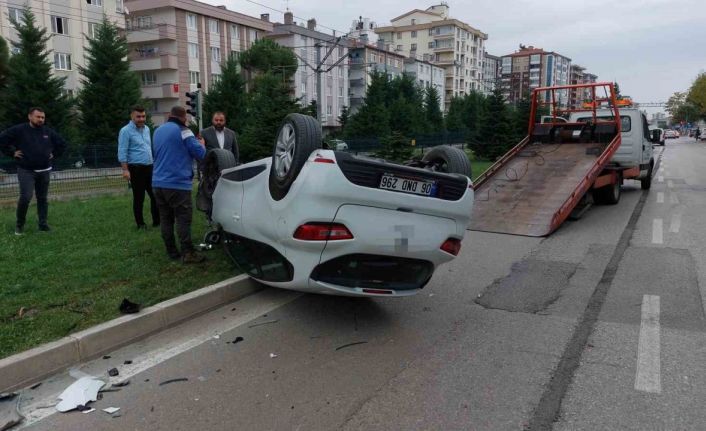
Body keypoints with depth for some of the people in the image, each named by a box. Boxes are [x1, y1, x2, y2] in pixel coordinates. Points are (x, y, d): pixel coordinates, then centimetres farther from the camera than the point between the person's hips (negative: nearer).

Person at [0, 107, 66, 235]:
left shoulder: (48, 132, 7)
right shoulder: (18, 130, -5)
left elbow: (62, 144, 20)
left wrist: (54, 154, 10)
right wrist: (12, 153, -4)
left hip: (44, 171, 4)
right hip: (26, 171, -4)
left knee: (42, 198, 7)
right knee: (25, 197, -14)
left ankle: (43, 224, 13)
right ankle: (19, 224, 4)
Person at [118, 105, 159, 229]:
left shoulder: (146, 129, 13)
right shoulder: (126, 131, -9)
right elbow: (122, 152, -13)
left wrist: (153, 163, 19)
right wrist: (125, 170, -19)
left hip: (149, 167, 7)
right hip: (136, 169, -7)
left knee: (155, 195, 8)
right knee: (139, 198, 2)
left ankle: (157, 220, 18)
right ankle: (140, 223, 13)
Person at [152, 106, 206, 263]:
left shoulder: (158, 130, 17)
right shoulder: (182, 131, -8)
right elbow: (201, 154, -8)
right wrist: (202, 144, 13)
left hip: (158, 183, 8)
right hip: (177, 183, -7)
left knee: (166, 219, 10)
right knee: (183, 219, -5)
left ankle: (171, 251, 14)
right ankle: (188, 253, -6)